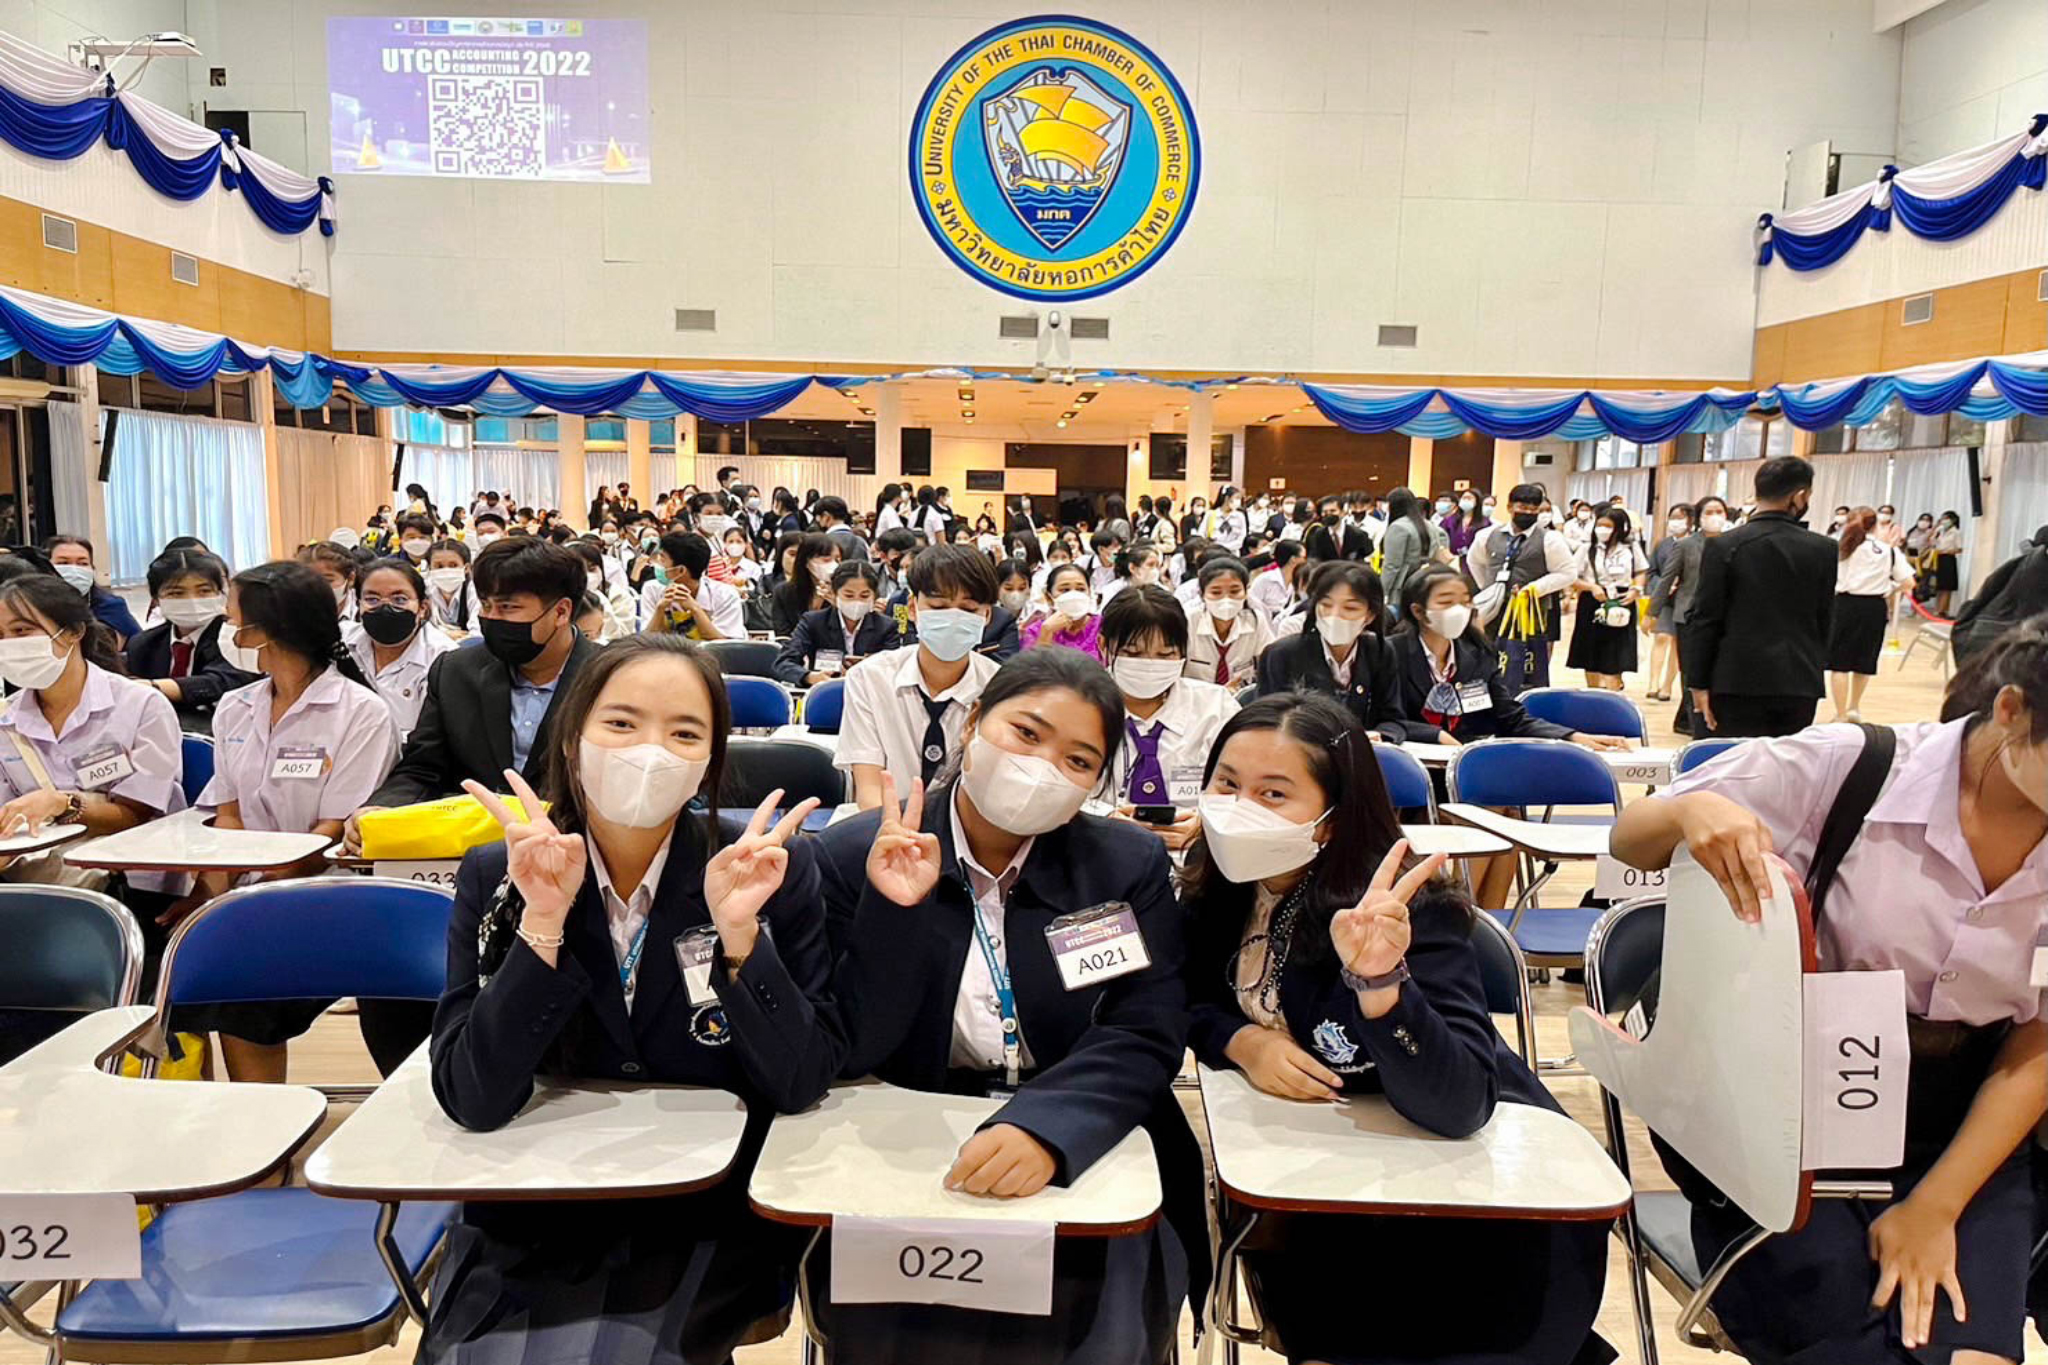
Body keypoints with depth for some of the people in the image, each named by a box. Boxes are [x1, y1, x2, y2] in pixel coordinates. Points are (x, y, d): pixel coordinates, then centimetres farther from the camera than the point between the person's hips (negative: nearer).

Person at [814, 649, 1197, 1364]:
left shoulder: (1130, 865, -1)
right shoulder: (853, 857, -6)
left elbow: (1143, 1039, -10)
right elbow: (850, 1053, -8)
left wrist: (1047, 1129, -28)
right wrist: (894, 910, -24)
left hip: (1085, 1163, 1)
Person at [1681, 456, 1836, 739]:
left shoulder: (1723, 546, -5)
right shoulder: (1823, 549, 2)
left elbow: (1704, 619, -6)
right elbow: (1824, 621, 8)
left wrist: (1698, 683, -2)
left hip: (1735, 683, -3)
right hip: (1800, 685, 3)